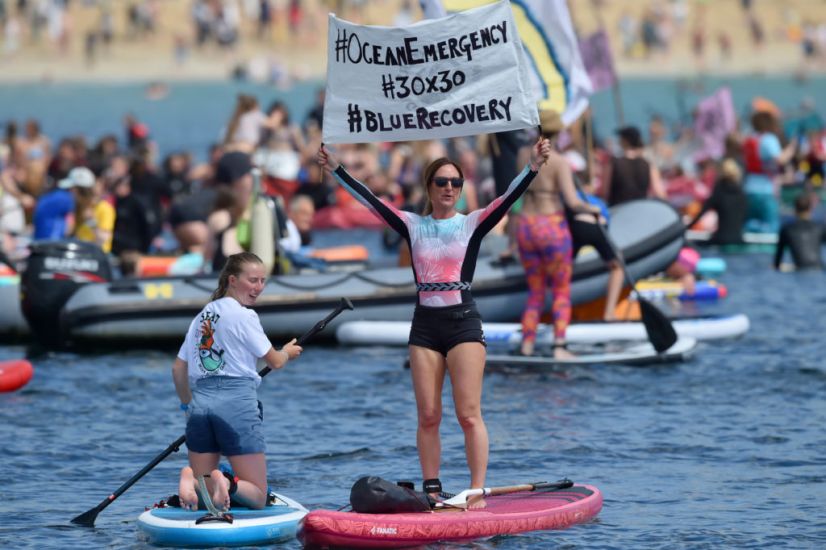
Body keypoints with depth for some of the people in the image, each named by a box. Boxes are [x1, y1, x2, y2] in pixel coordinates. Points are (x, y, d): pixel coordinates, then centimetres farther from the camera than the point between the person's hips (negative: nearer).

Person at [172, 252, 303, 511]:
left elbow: (178, 369, 19)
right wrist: (288, 352, 25)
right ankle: (226, 483, -29)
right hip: (236, 404, -6)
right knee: (257, 497, 1)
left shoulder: (202, 316, 16)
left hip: (200, 404, 6)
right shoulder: (243, 315, -5)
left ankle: (192, 479, -20)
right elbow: (274, 361, 3)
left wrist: (188, 406, 32)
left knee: (201, 493, 13)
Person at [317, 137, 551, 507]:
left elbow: (508, 198, -10)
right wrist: (336, 168, 1)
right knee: (427, 416, 3)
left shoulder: (473, 224, 2)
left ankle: (477, 492, -8)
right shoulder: (413, 225, 9)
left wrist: (533, 167, -24)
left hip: (463, 323, -3)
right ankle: (431, 491, 8)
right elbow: (370, 200, 6)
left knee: (469, 414, -8)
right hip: (425, 326, 3)